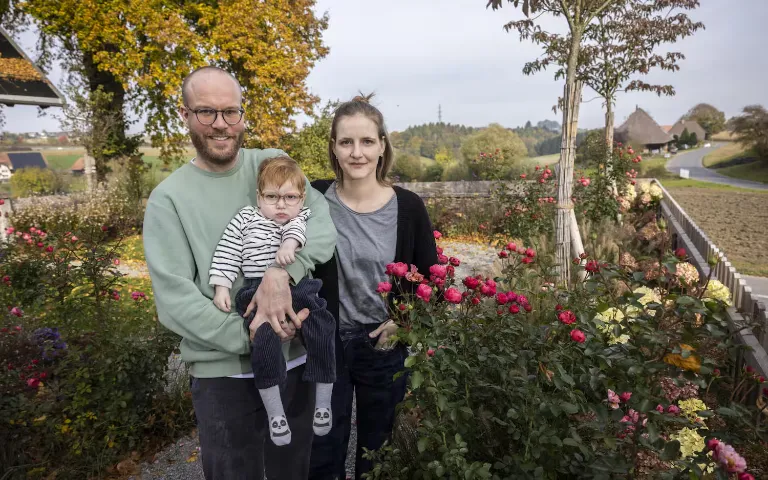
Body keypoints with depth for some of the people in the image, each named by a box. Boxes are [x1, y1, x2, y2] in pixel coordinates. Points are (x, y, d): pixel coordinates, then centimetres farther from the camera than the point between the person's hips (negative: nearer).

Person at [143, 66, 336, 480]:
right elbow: (173, 299, -11)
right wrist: (246, 334, -23)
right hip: (223, 375, -2)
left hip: (297, 360, 3)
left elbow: (322, 223, -13)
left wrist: (282, 271, -31)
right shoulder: (168, 198, -5)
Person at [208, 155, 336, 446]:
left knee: (322, 332, -15)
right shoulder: (246, 219, 17)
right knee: (263, 339, -24)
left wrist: (289, 243, -30)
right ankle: (274, 412, -9)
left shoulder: (303, 217, 17)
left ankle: (323, 402, 3)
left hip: (299, 289, 1)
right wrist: (221, 287, 2)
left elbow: (297, 227, -7)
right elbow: (227, 253, 13)